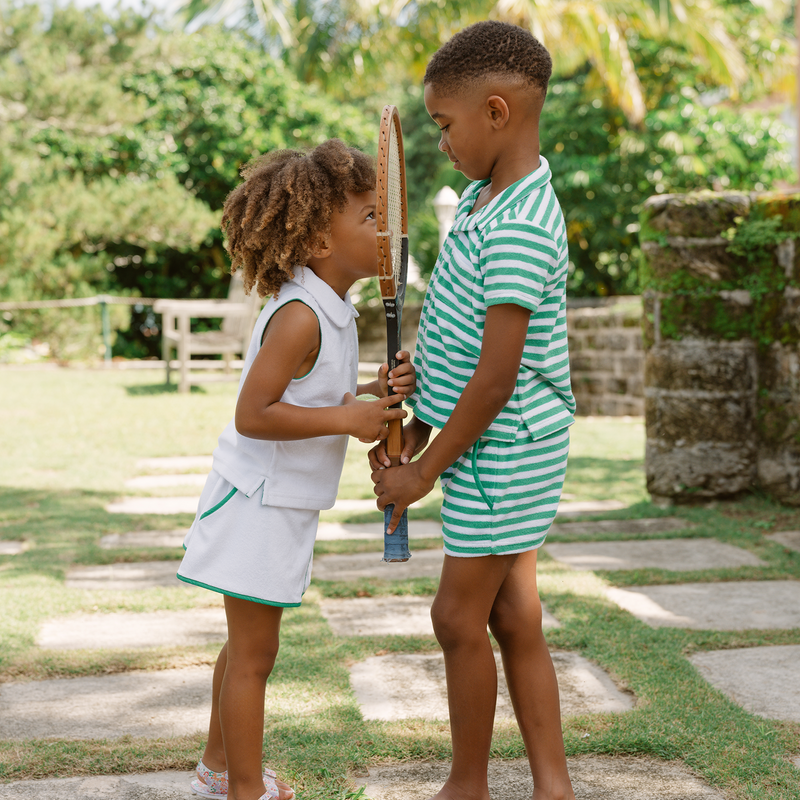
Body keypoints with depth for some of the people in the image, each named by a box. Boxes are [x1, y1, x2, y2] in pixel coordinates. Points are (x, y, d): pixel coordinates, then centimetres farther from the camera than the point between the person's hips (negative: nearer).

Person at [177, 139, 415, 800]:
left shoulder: (330, 312, 8)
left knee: (247, 646, 22)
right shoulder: (299, 317, -23)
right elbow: (253, 414, -27)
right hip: (260, 504, -10)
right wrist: (346, 418, -23)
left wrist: (373, 393, -1)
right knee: (253, 655, 2)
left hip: (279, 503, 10)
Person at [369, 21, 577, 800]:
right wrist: (411, 429, 13)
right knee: (514, 617, 12)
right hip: (500, 445, 9)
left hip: (503, 447, -9)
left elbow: (497, 375, -23)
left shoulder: (519, 229, -23)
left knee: (460, 616, 3)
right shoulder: (483, 198, 8)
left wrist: (424, 470, -14)